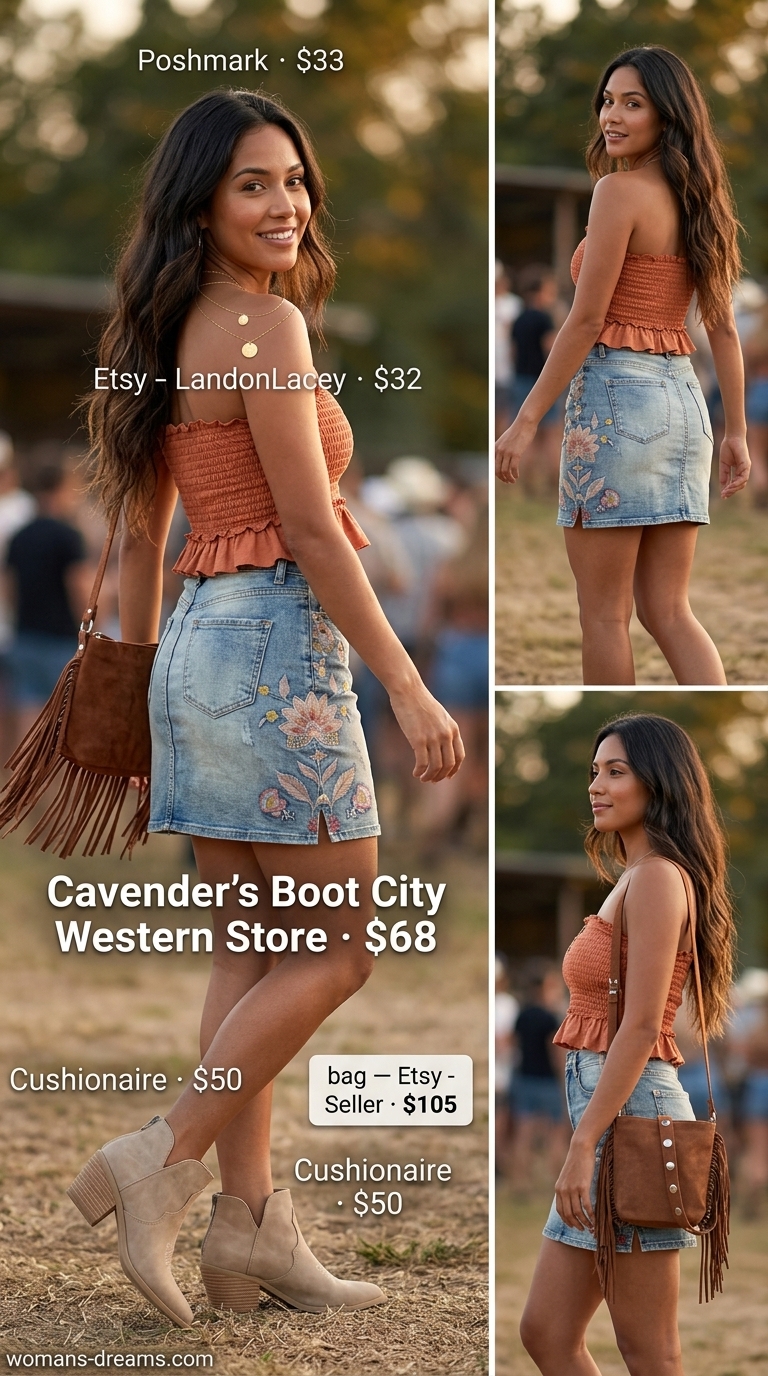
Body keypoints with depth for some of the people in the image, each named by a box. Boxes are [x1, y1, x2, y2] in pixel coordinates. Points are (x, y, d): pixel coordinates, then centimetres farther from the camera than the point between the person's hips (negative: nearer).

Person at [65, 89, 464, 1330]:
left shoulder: (172, 333, 13)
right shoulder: (267, 322, -13)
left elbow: (141, 539, 16)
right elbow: (312, 528, -17)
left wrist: (136, 699, 21)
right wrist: (407, 687, -15)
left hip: (201, 642, 9)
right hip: (277, 638, -9)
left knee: (251, 952, 11)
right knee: (339, 950, 0)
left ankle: (251, 1224, 12)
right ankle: (160, 1166, -4)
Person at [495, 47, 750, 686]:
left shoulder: (621, 191, -11)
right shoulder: (697, 200, 12)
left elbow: (586, 321, -14)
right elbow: (725, 329, 14)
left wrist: (527, 419, -10)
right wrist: (737, 433, 18)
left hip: (616, 397, -8)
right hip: (684, 400, 8)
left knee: (604, 612, 1)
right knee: (667, 610, 9)